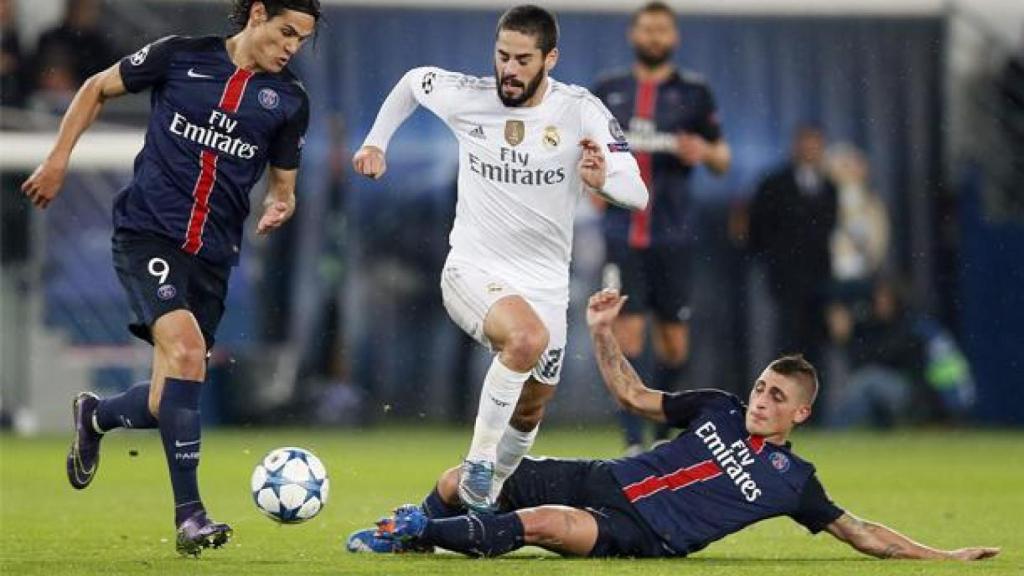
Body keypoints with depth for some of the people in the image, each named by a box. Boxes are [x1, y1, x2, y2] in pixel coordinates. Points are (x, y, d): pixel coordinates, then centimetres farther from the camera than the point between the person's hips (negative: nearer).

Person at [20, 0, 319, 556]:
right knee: (185, 346, -27)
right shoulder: (180, 56, -1)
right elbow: (97, 88, 13)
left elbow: (282, 185, 17)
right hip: (147, 233, -4)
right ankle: (189, 514, -25)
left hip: (212, 255, 4)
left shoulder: (290, 101, 7)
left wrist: (278, 208, -6)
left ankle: (95, 416, 40)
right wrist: (58, 159, 7)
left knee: (169, 402, 3)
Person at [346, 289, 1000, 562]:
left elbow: (861, 532, 7)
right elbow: (634, 394, 17)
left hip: (641, 538, -5)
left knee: (544, 523, -35)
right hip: (602, 481, 5)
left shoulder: (792, 479, 3)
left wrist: (943, 556, 0)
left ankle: (417, 532, -23)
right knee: (462, 482, -5)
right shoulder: (719, 409, 14)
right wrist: (603, 331, 5)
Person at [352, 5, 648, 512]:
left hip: (544, 282, 3)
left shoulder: (581, 111, -12)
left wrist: (603, 180, -40)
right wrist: (375, 142, 13)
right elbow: (412, 80, 15)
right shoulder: (466, 97, -8)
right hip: (473, 271, -3)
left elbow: (636, 195, -19)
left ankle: (486, 496, 42)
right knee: (529, 338, -34)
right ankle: (477, 463, -21)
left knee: (530, 409, 15)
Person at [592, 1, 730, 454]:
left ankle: (662, 433, 27)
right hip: (623, 234, 0)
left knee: (674, 345, 6)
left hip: (673, 234, 0)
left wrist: (705, 153, -13)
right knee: (626, 333, -11)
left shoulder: (694, 93, 3)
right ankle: (633, 443, -10)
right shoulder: (608, 91, 7)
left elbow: (722, 159, 9)